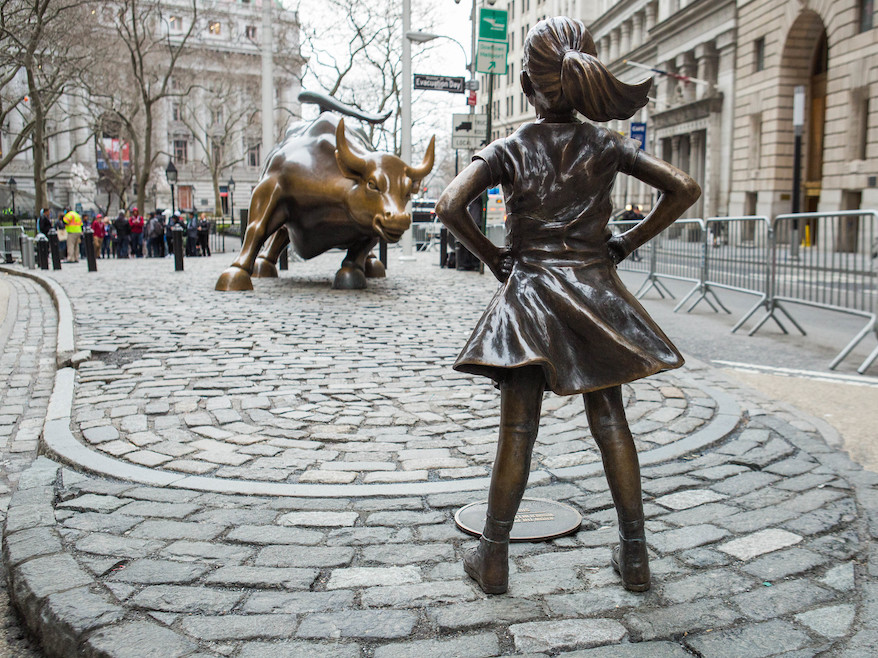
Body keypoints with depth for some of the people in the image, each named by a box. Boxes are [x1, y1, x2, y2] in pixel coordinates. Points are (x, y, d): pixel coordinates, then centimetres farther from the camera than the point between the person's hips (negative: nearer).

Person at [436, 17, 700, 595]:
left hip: (528, 293, -1)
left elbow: (450, 206, -16)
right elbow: (686, 189, -1)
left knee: (517, 431, 4)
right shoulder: (607, 145, 2)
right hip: (595, 293, 2)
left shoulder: (508, 150, -3)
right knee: (611, 424, 9)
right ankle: (635, 556, 17)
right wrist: (630, 242, 5)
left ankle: (494, 558, 12)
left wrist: (493, 257, -2)